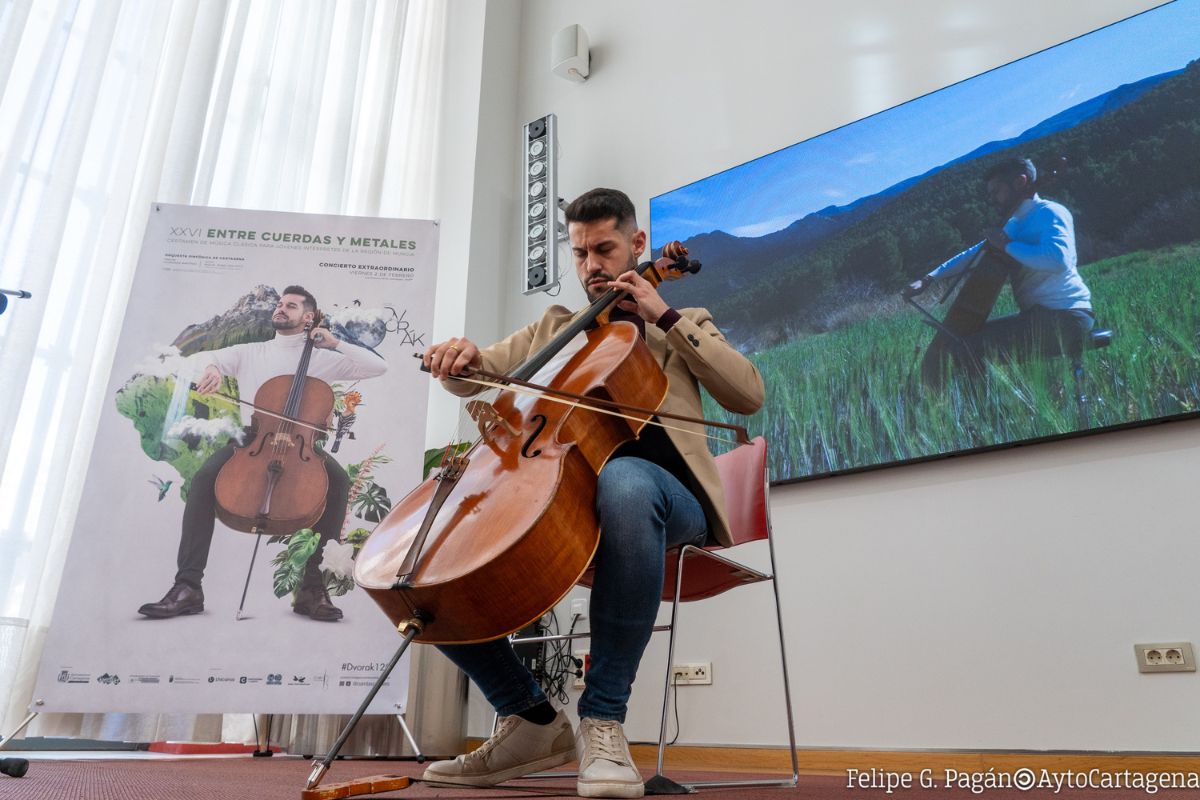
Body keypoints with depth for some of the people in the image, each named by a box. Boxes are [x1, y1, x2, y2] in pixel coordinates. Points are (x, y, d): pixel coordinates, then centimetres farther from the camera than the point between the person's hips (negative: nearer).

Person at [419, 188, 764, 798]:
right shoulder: (552, 327, 29)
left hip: (662, 490, -4)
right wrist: (460, 355, -2)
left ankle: (603, 718, -28)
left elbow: (749, 394, 6)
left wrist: (665, 316, 3)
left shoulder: (684, 325, 22)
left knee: (624, 481, -42)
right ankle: (532, 717, -1)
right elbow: (472, 378, 24)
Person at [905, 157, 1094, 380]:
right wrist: (929, 278, 17)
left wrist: (1007, 245, -16)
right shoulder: (1015, 225, 19)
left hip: (1064, 318, -10)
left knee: (964, 347, -25)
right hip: (1039, 315, 10)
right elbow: (974, 255, 27)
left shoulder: (1049, 212, -10)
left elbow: (1058, 259, -28)